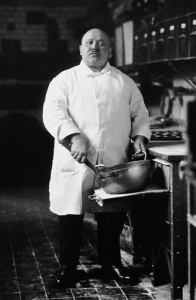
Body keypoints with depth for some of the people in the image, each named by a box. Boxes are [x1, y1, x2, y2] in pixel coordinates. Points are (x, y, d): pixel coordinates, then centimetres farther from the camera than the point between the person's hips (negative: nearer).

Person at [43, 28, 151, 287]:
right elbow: (53, 112, -9)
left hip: (113, 165, 2)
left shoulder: (125, 83, 13)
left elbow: (140, 113, 17)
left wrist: (139, 136, -2)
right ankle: (67, 267, 18)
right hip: (75, 165, -2)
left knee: (113, 218, 7)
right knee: (70, 217, 2)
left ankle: (111, 263, 27)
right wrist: (74, 137, -24)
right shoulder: (64, 80, 4)